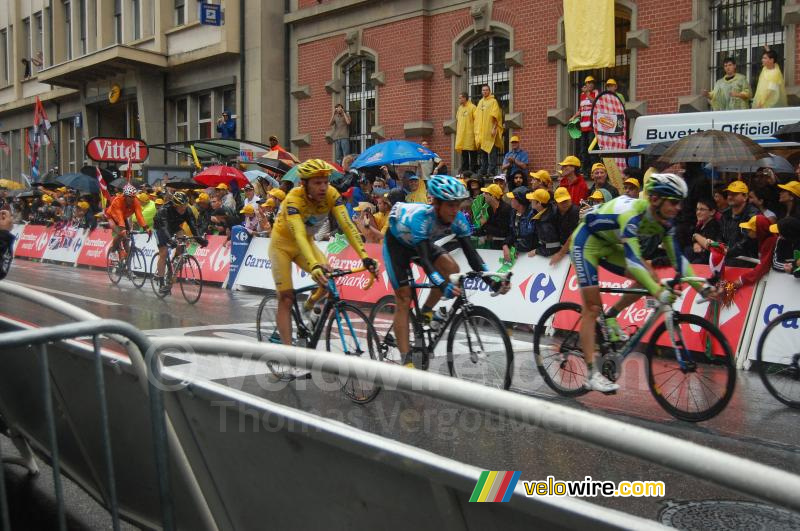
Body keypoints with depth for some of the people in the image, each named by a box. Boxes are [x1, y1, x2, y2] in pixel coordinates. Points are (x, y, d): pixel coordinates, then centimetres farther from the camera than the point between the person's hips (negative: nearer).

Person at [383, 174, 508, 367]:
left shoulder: (458, 220, -24)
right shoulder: (421, 217, -41)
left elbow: (470, 252, -24)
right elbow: (424, 259, -47)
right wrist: (443, 286, -61)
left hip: (420, 243, 6)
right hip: (396, 243, -5)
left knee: (452, 268, -19)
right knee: (404, 300, -12)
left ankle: (426, 312, 2)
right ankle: (406, 360, -10)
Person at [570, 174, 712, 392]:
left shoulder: (664, 221, -10)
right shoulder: (632, 212, -34)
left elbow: (677, 258, -5)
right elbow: (632, 258, -42)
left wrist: (702, 287, -12)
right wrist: (658, 292, -50)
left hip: (609, 245, 8)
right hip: (586, 242, -8)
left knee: (649, 280, -7)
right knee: (592, 307, -11)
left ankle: (610, 318, 10)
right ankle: (592, 375, -11)